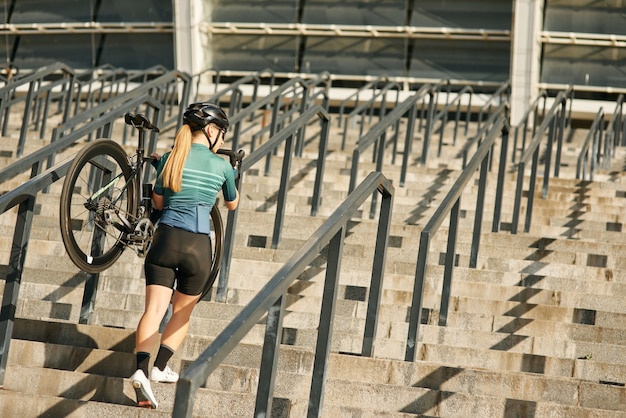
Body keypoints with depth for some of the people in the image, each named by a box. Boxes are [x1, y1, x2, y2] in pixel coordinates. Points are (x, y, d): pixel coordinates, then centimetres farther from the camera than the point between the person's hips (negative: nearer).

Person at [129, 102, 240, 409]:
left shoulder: (169, 159, 5)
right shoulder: (222, 166, 2)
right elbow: (232, 204, 22)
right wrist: (234, 181, 43)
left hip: (165, 240, 1)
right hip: (198, 246, -1)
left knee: (154, 309, -6)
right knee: (182, 313, 18)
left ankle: (141, 369, -25)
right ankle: (160, 366, 10)